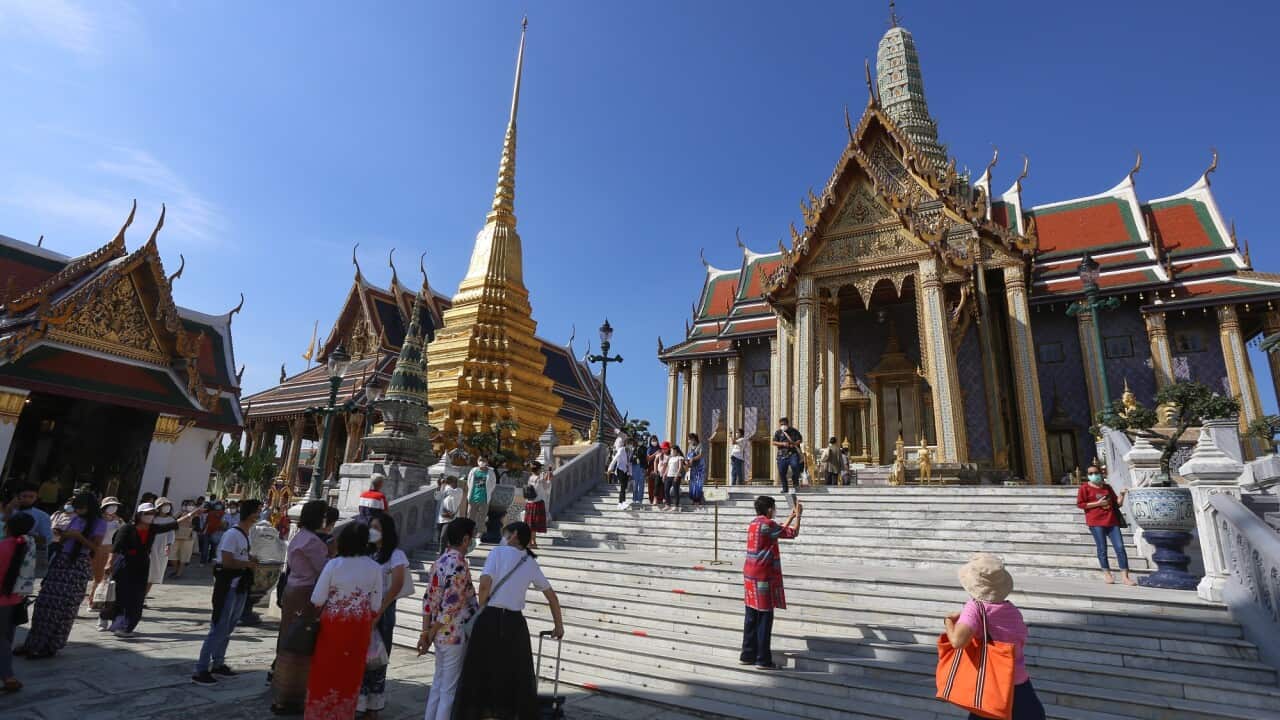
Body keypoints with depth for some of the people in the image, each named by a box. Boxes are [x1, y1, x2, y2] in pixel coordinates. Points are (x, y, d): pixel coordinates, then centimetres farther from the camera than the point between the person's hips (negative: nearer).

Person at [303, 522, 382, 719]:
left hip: (333, 623, -1)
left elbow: (317, 600, -9)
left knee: (326, 668, 16)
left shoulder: (333, 565, -15)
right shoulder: (375, 568, -10)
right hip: (360, 626, 2)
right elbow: (376, 605, -4)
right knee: (351, 671, 16)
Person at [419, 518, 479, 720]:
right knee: (450, 689, 4)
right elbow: (450, 606, -21)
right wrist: (431, 634, -8)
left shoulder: (440, 562, 5)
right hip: (456, 636, -8)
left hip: (441, 635, 8)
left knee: (438, 684, 20)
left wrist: (426, 632, 9)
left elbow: (429, 600, 6)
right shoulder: (460, 566, -20)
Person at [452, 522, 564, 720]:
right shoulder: (531, 563, 12)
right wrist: (559, 625, 26)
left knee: (480, 674, 9)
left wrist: (482, 610, 3)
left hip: (490, 619, -3)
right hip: (515, 622, 3)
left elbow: (485, 584, -14)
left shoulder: (499, 551, -2)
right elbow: (552, 596, 16)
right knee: (515, 677, 14)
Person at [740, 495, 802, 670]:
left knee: (751, 617, 13)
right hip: (763, 577, -9)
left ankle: (748, 655, 18)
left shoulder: (754, 524, 13)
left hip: (750, 575, 9)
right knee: (765, 618, 0)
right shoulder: (766, 524, -15)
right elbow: (792, 533, -6)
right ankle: (763, 659, 6)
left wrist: (791, 516, 29)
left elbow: (780, 531, 25)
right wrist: (798, 516, 8)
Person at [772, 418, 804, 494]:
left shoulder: (794, 431, 7)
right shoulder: (778, 433, 9)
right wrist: (783, 444, -14)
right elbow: (774, 442, 2)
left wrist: (794, 444, -13)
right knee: (781, 472, 1)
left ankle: (796, 483, -4)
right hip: (782, 454, 2)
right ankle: (785, 488, 16)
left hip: (793, 453, -2)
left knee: (795, 465, -27)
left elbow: (800, 440, 7)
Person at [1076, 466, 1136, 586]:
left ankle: (1125, 577, 3)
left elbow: (1117, 504, 16)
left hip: (1112, 521, 4)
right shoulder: (1085, 488, -1)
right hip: (1096, 523, -4)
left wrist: (1122, 495, 0)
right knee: (1102, 549, 2)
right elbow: (1079, 504, -7)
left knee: (1120, 547, -1)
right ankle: (1107, 573, 17)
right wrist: (1097, 503, -12)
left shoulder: (1108, 487, 14)